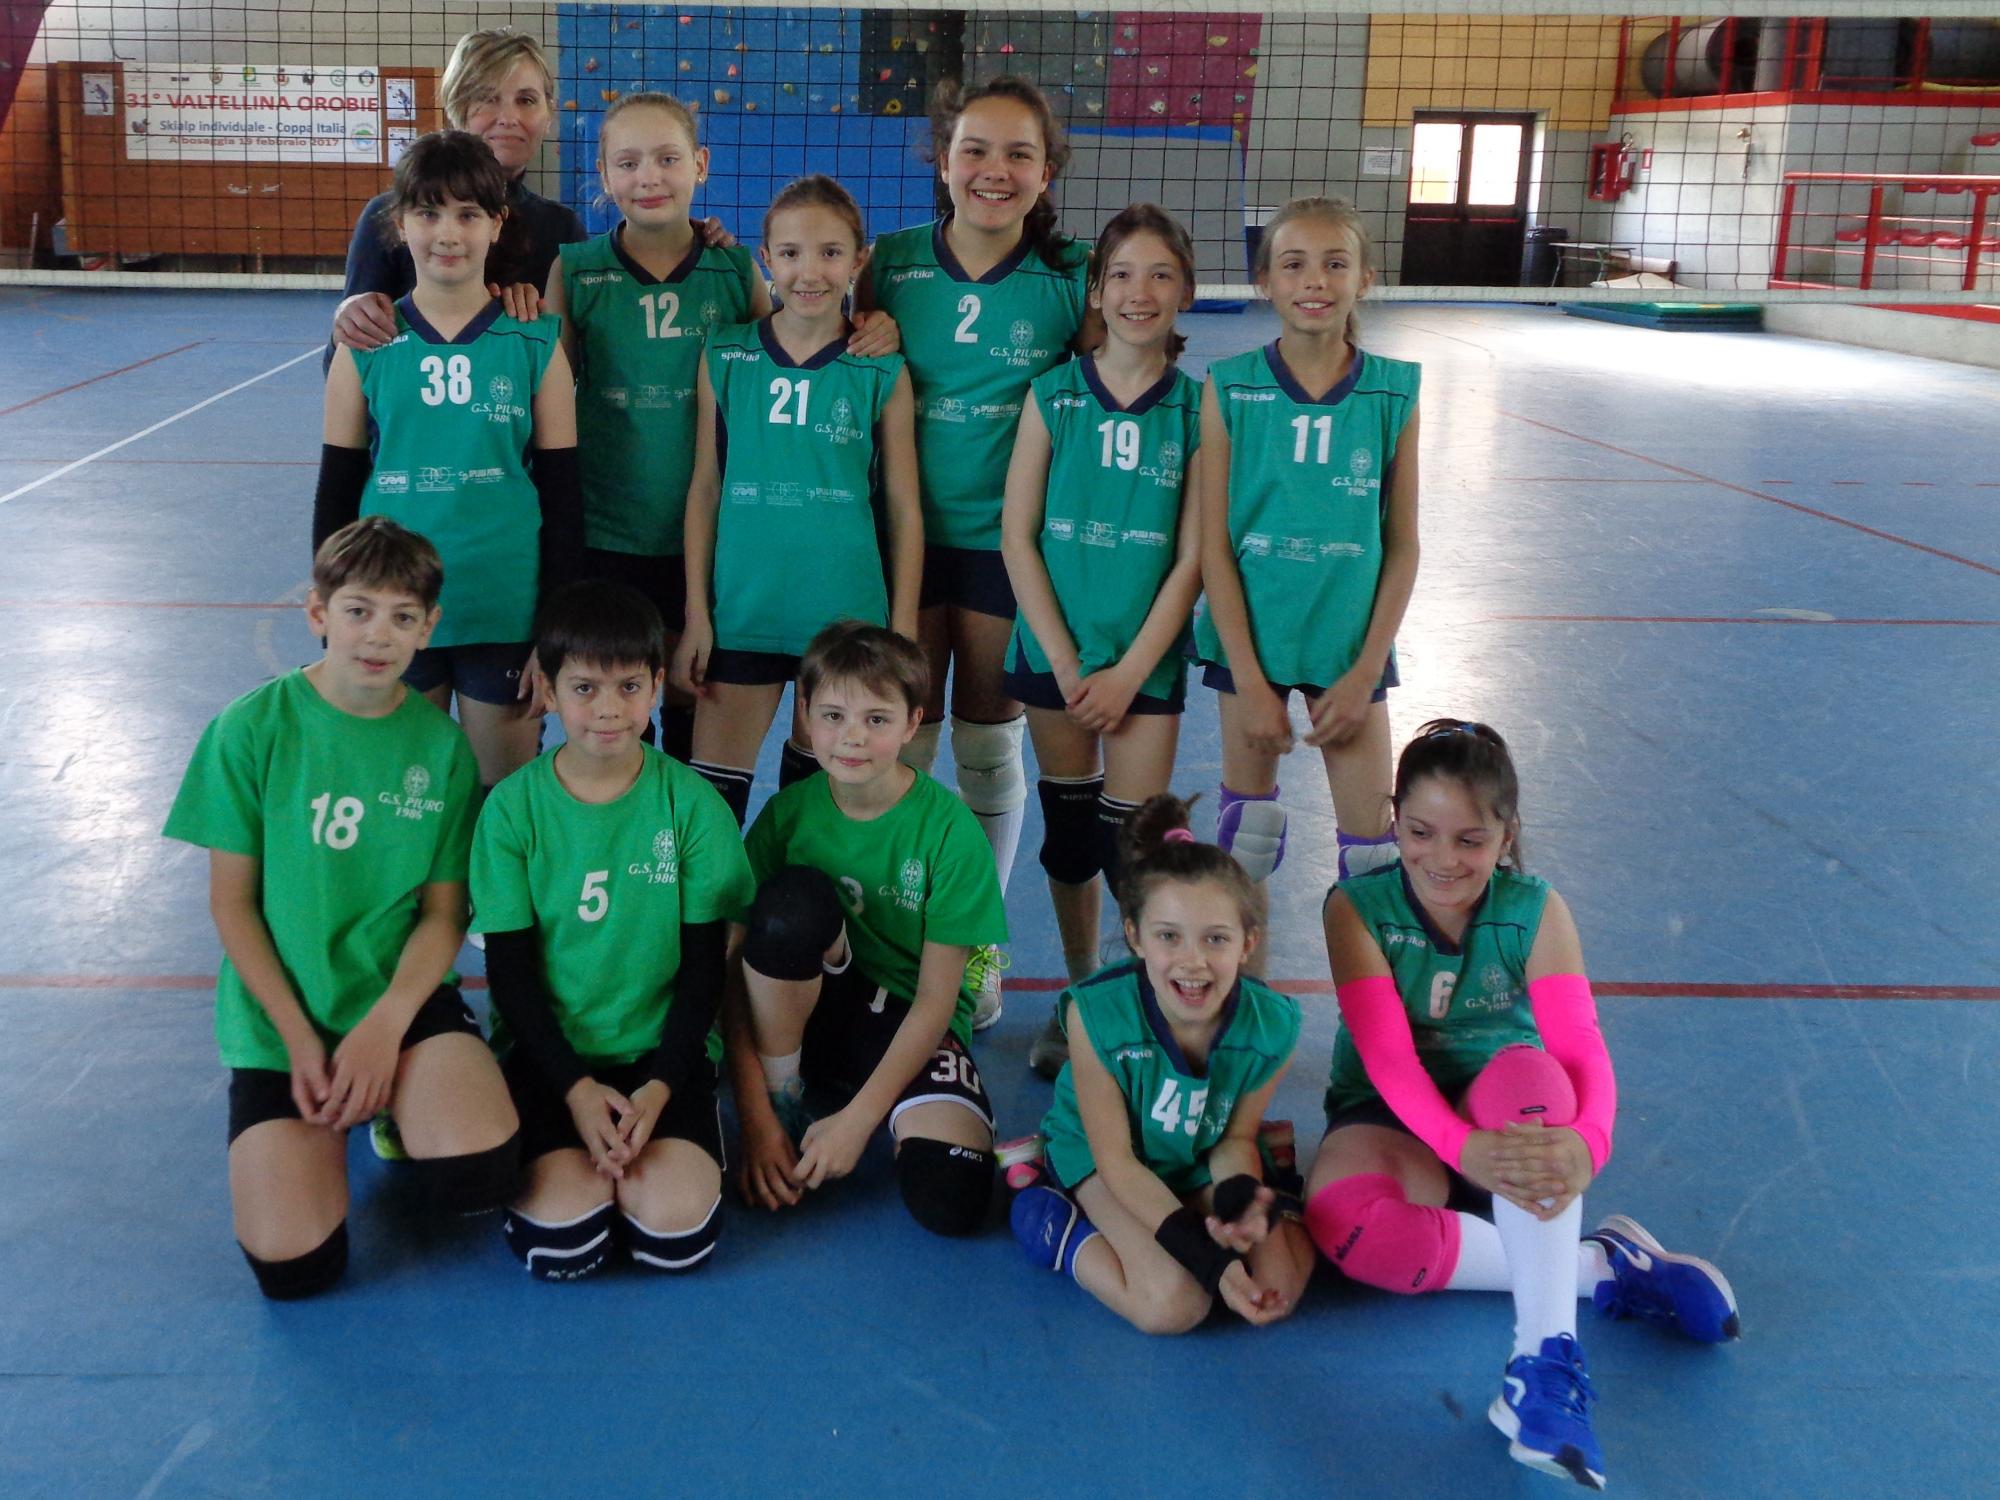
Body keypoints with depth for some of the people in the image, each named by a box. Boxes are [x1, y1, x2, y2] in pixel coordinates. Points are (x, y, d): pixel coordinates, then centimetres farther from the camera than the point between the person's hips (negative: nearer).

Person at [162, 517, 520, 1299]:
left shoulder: (441, 744, -1)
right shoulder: (253, 728, -7)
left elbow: (443, 912, 0)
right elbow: (232, 902, -3)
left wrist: (386, 1025, -15)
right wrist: (299, 1037, -10)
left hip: (404, 996, 1)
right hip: (281, 1011, -1)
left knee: (481, 1175, -27)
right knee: (293, 1264, -15)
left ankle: (400, 1106, 9)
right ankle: (328, 1118, 16)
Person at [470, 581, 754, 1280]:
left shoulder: (692, 803, -3)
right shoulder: (513, 807, -3)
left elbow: (704, 965, -1)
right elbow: (508, 968, -2)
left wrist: (658, 1088, -13)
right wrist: (576, 1087, -13)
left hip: (664, 1047, 0)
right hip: (550, 1050, 0)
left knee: (675, 1234, -22)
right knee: (563, 1244, -21)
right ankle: (551, 1158, 10)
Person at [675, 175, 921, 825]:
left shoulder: (883, 373, -1)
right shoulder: (725, 358, 1)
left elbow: (904, 508, 2)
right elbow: (705, 490, 4)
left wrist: (903, 631, 0)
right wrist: (696, 613, 1)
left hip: (845, 616, 0)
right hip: (742, 612, 1)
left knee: (816, 777, 13)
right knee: (712, 791, 2)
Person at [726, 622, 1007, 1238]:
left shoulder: (949, 829, -14)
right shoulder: (788, 813, -8)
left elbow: (935, 999, -13)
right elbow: (734, 969, -10)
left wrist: (857, 1120, -19)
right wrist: (756, 1117, -18)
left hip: (911, 1027, -1)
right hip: (804, 1014, 1)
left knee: (950, 1202, -28)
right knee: (793, 899, -31)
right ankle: (785, 1101, -10)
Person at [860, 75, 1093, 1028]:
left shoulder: (1072, 280, -6)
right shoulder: (892, 263, -2)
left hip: (1008, 540, -1)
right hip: (905, 532, 1)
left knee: (989, 749, 10)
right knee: (900, 746, 8)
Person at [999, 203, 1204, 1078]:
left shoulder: (1197, 408, -3)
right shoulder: (1054, 395, -1)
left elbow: (1191, 559, -4)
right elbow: (1017, 536, -3)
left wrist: (1129, 672, -10)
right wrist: (1066, 664, -9)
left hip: (1147, 655, -1)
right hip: (1055, 648, 1)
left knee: (1133, 842, -2)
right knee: (1068, 827, 11)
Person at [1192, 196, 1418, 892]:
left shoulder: (1394, 392, -4)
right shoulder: (1229, 388, -7)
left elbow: (1402, 546, 0)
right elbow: (1214, 545, -7)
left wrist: (1365, 672, -7)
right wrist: (1250, 680, -10)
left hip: (1349, 640, 1)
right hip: (1250, 634, 0)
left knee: (1372, 840, 3)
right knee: (1246, 828, 10)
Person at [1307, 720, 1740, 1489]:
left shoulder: (1535, 911, -11)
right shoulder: (1357, 907, -14)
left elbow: (1582, 1048, -24)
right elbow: (1387, 1057, -24)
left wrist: (1586, 1140, -47)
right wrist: (1463, 1147, -44)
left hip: (1508, 1112, 1)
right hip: (1395, 1122, 0)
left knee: (1526, 1070, -37)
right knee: (1344, 1222, -35)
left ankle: (1545, 1362, -43)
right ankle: (1602, 1266, -22)